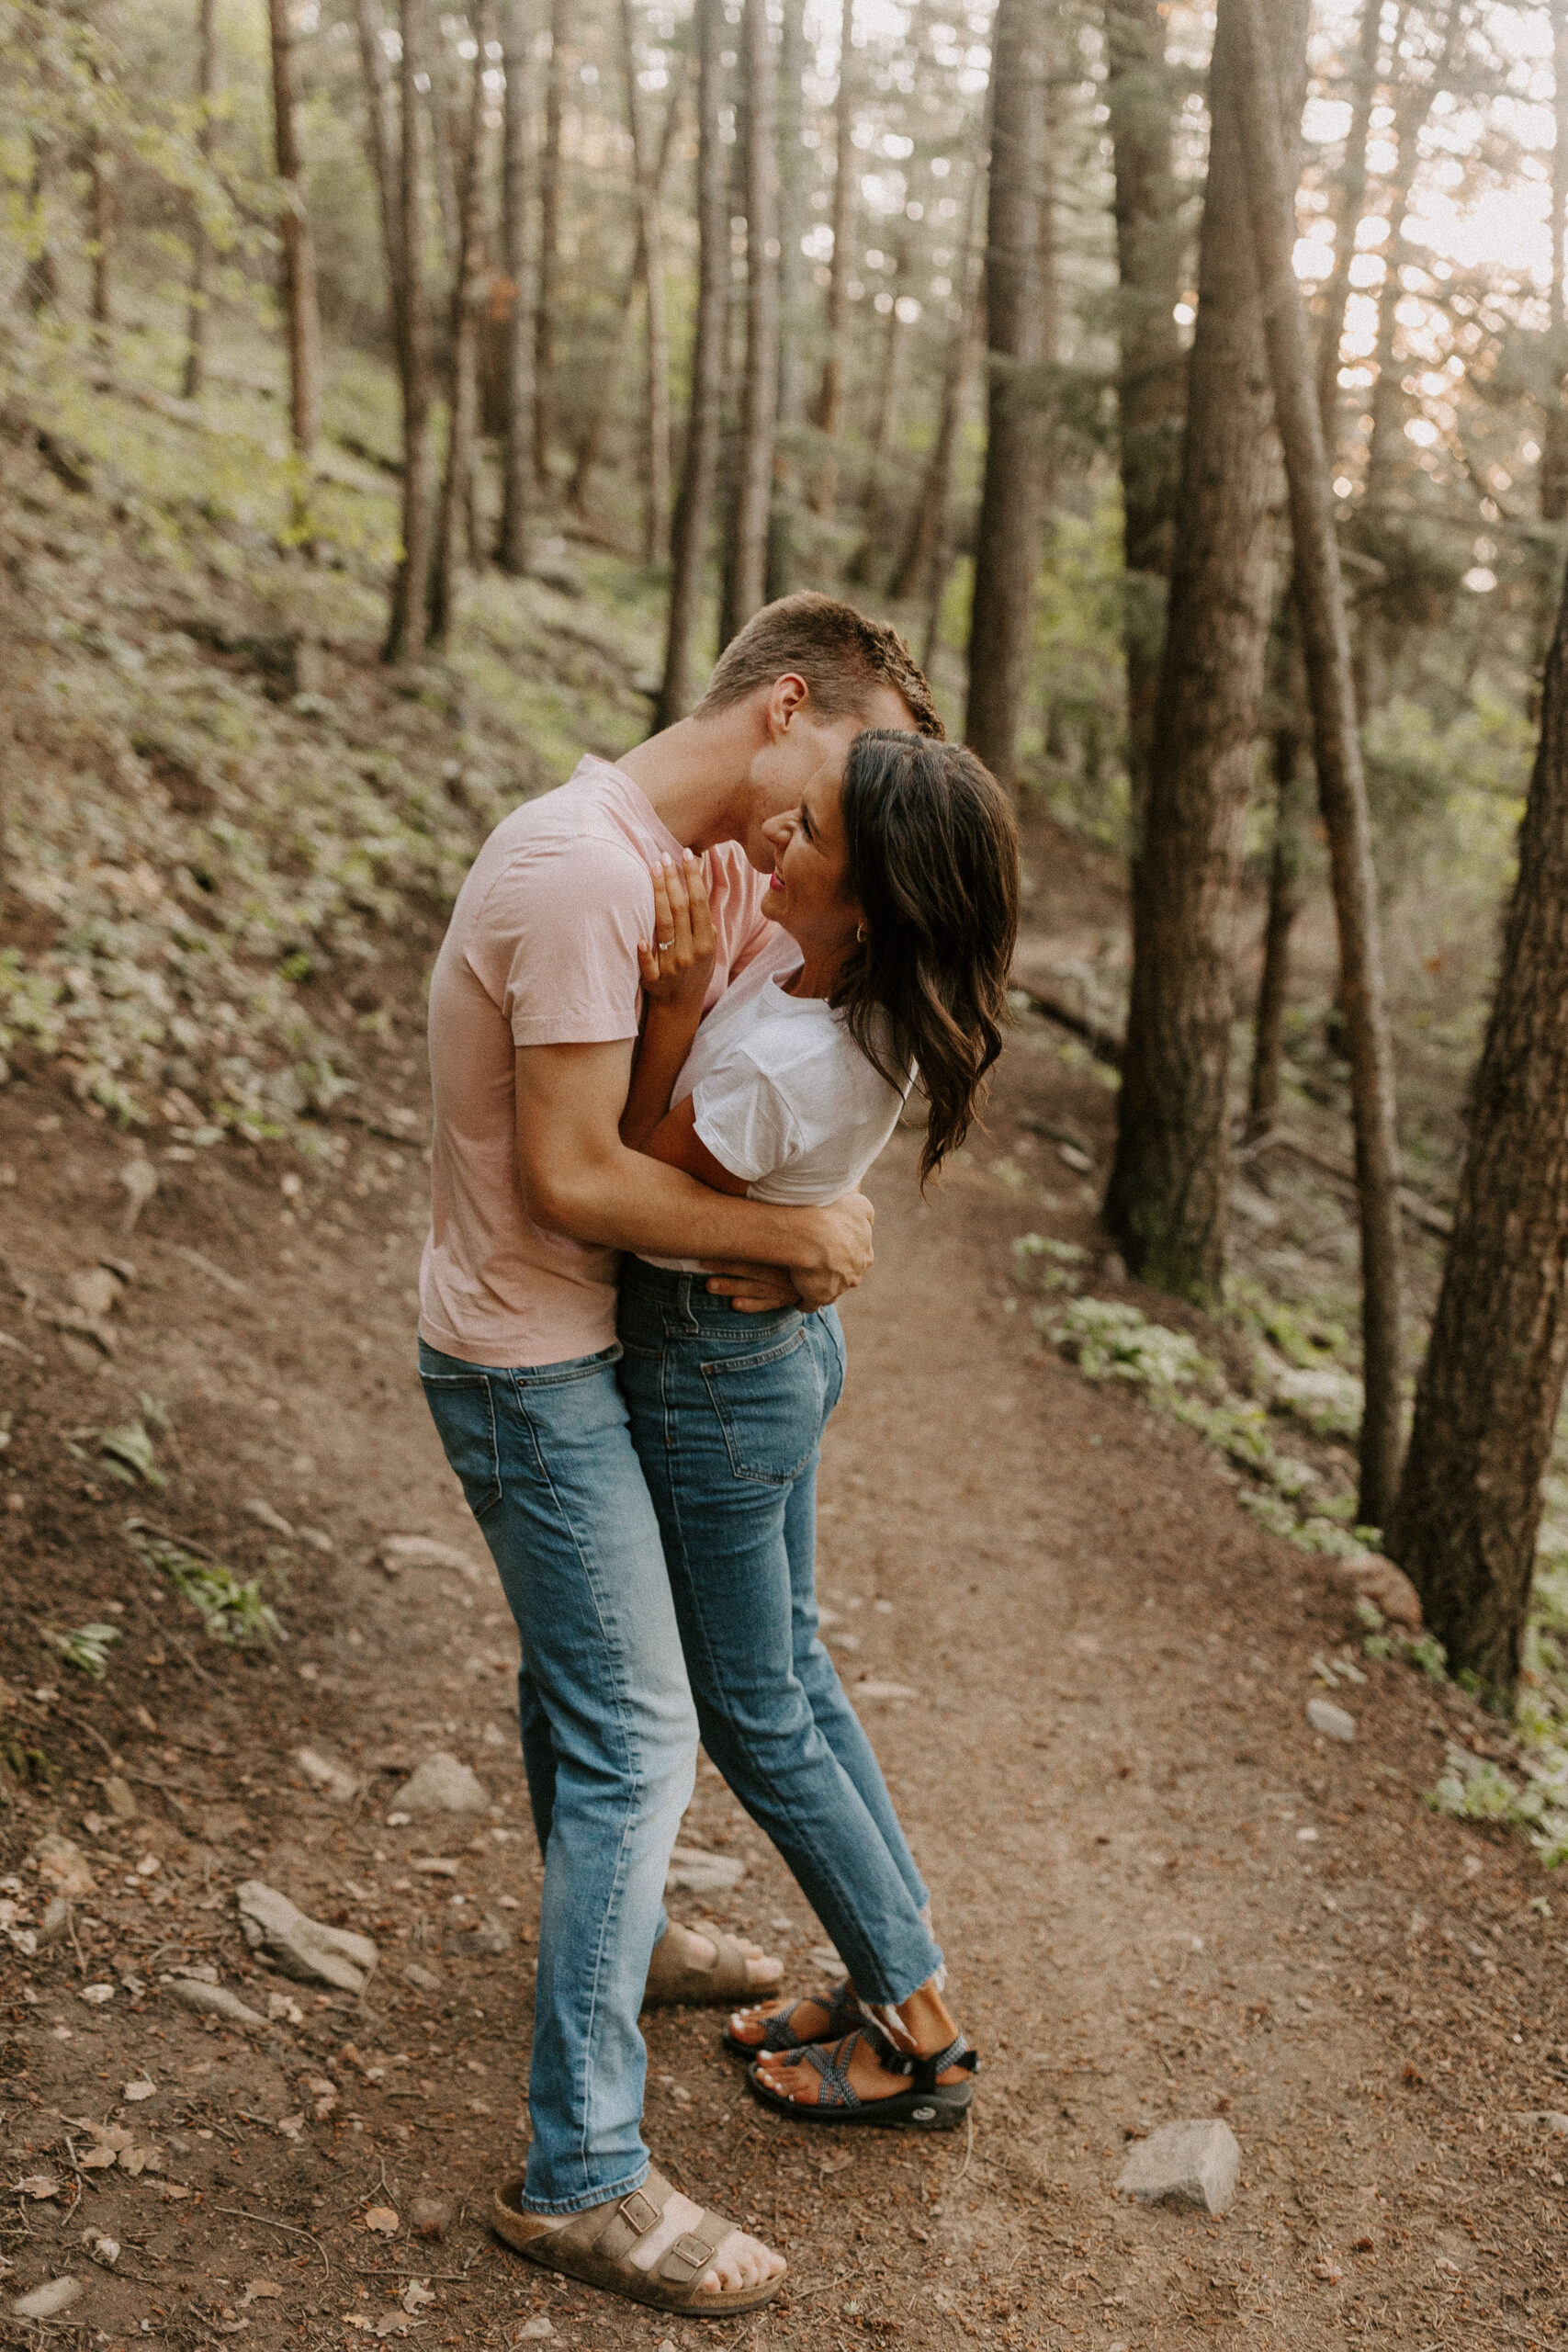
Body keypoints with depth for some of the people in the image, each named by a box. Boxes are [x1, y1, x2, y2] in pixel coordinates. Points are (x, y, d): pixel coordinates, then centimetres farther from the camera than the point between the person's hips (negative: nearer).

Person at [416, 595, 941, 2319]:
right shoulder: (584, 868, -25)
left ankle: (606, 1937, 49)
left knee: (580, 1679, 26)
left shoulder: (662, 856, 6)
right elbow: (569, 1176, -27)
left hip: (562, 1352, 10)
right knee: (637, 1738, -5)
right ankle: (580, 2178, 6)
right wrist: (796, 1237, -17)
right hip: (528, 1371, -10)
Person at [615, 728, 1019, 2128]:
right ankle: (903, 1969, 37)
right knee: (793, 1666, 23)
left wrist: (672, 1003, -28)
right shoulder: (835, 972, -8)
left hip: (710, 1373, -9)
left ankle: (920, 2038, 24)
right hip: (788, 1340, 9)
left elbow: (645, 1182, -17)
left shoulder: (781, 1066, -34)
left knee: (755, 1714, 9)